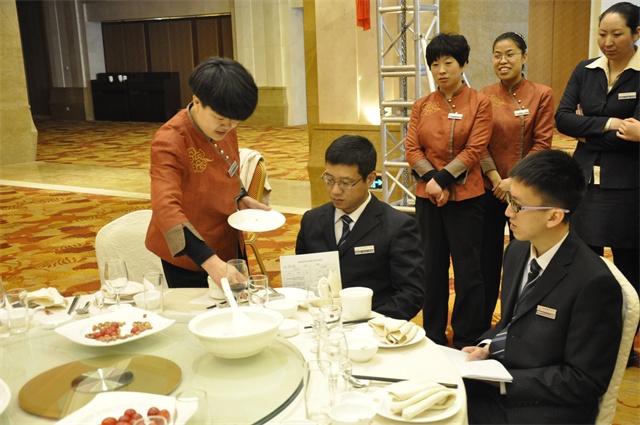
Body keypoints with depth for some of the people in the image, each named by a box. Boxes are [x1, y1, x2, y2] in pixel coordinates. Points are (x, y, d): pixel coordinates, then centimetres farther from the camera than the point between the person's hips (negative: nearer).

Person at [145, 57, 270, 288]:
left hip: (229, 245, 7)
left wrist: (241, 198, -5)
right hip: (188, 256, -7)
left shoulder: (224, 128, -3)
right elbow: (165, 209, -36)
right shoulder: (169, 142, -25)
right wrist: (209, 261, -45)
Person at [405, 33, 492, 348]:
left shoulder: (479, 103, -1)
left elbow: (474, 150, -9)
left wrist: (443, 179, -17)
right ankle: (434, 337, 24)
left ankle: (468, 341, 15)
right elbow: (411, 148, 2)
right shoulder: (422, 106, 9)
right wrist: (432, 179, -14)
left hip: (465, 196, -3)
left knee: (467, 269, 1)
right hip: (427, 196, 4)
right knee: (432, 266, 10)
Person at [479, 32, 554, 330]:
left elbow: (542, 144, -6)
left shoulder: (542, 95, -2)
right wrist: (496, 179, -12)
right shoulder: (484, 97, 3)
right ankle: (482, 325, 23)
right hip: (489, 189, 2)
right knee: (488, 257, 9)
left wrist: (515, 180, -14)